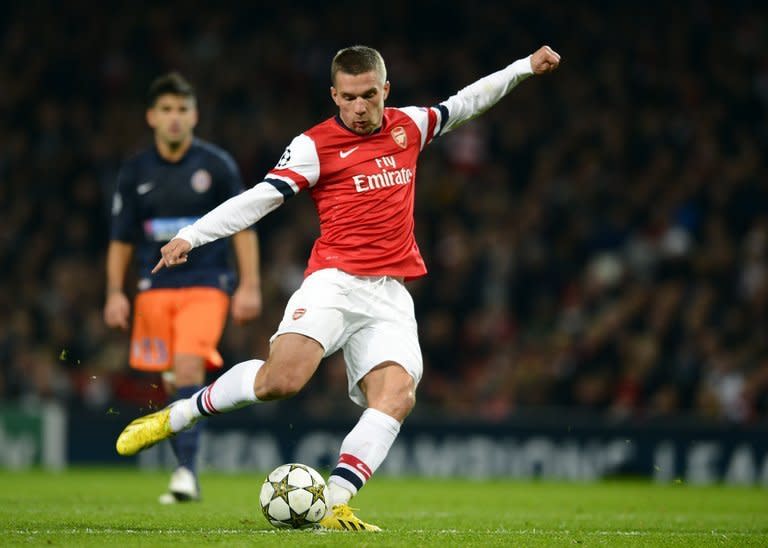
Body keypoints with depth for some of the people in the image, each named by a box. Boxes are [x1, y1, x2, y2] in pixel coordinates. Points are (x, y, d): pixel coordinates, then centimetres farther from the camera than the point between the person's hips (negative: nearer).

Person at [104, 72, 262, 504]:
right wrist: (115, 293, 2)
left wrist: (249, 286, -4)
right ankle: (187, 477, 19)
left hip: (206, 285, -3)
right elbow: (121, 241, 12)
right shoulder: (135, 173, 6)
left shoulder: (217, 165, -1)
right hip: (155, 288, 3)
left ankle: (187, 471, -25)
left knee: (188, 368, -22)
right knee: (174, 385, 6)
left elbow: (243, 228, 3)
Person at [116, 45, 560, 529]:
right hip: (335, 283, -5)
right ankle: (173, 417, -7)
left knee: (397, 395, -19)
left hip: (392, 297, 5)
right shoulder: (316, 145, 0)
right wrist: (190, 236, -17)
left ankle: (334, 504, -23)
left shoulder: (409, 127, 15)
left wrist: (526, 67, 33)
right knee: (282, 378, -26)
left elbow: (465, 103, 31)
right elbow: (260, 198, -7)